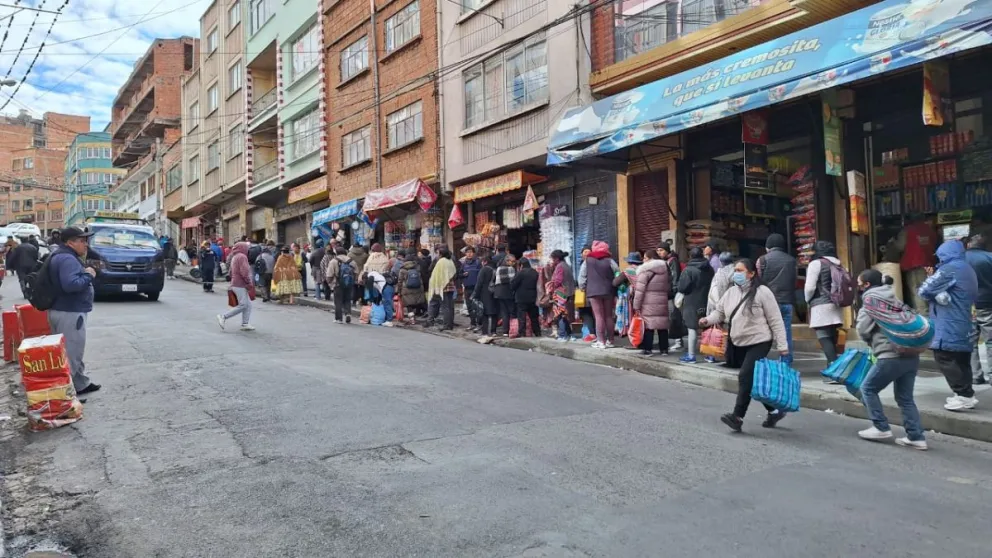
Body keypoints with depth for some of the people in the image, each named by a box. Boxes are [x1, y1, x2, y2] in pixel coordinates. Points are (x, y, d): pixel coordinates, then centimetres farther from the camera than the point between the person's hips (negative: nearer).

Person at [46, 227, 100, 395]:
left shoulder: (61, 256, 16)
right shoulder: (68, 259, -19)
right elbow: (70, 284, -32)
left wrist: (84, 273, 5)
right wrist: (88, 275, -18)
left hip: (62, 310, 12)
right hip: (69, 313, -12)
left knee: (72, 352, 19)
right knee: (70, 354, -6)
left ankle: (81, 384, 29)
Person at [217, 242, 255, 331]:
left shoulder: (234, 257, 18)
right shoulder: (242, 257, -11)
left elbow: (231, 272, 21)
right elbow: (244, 272, -21)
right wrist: (249, 283, -11)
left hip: (235, 283, 10)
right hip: (240, 285, -10)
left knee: (248, 304, 8)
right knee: (243, 305, -10)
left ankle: (245, 324, 6)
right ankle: (223, 317, -8)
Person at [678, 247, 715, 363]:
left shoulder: (688, 270, -14)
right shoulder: (710, 269, 6)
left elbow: (682, 287, -16)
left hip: (692, 303, -5)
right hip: (706, 303, 5)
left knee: (693, 329, -1)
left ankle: (691, 355, 0)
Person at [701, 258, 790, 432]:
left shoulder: (762, 292, -12)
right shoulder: (731, 292, 6)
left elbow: (775, 320, -10)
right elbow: (720, 311, 12)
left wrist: (782, 345, -11)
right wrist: (708, 320, -11)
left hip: (759, 342, -7)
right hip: (739, 344, 7)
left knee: (746, 377, -16)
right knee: (754, 380, 14)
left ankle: (738, 416, -12)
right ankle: (774, 411, 31)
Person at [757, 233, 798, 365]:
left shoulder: (763, 260, -2)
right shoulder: (791, 260, 8)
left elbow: (759, 281, -4)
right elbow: (794, 281, 9)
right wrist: (791, 298, 15)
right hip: (787, 301, 3)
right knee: (786, 333, 7)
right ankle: (786, 363, 8)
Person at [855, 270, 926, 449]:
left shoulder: (870, 298, -2)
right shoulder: (894, 298, 20)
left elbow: (862, 330, -6)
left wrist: (871, 339, 14)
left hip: (891, 356, -7)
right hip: (911, 355, 8)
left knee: (868, 388, 10)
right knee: (905, 397, 14)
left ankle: (881, 428, 10)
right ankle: (916, 437, 10)